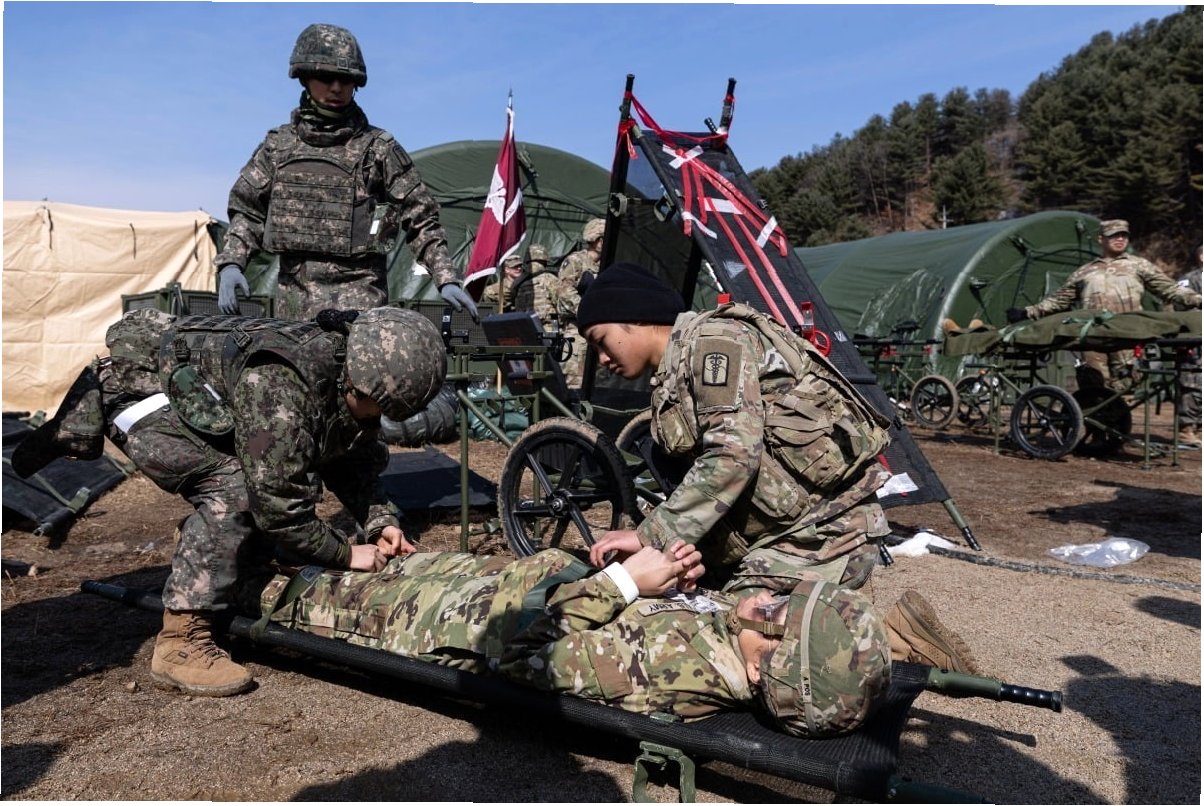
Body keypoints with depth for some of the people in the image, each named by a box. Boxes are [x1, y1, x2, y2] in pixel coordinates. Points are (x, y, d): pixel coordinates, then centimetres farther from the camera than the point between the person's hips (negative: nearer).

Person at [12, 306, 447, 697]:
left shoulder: (354, 384, -11)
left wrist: (381, 521, -10)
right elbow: (280, 505, -34)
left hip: (196, 399, 9)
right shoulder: (281, 388, -38)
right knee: (235, 489, -26)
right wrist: (346, 554, -23)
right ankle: (180, 642, -20)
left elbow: (353, 460, 4)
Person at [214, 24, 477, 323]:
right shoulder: (278, 144, 14)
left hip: (358, 293, -4)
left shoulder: (377, 147, 2)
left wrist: (447, 280, -8)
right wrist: (230, 263, 0)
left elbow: (420, 219, 1)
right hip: (293, 296, 4)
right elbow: (246, 210, 16)